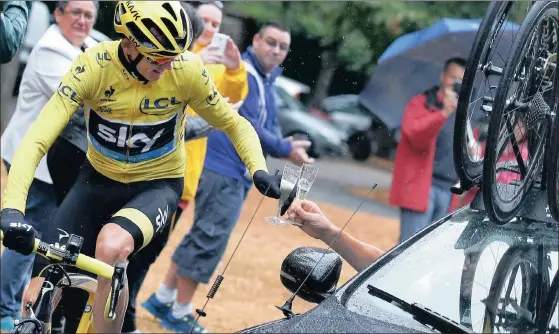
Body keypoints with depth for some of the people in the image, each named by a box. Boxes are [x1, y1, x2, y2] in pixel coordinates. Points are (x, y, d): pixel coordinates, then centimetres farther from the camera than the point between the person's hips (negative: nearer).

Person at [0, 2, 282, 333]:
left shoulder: (187, 70, -21)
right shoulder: (94, 65, -24)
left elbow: (235, 124, -3)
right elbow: (37, 139, -30)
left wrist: (260, 171, -21)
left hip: (157, 185, -2)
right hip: (98, 181, 2)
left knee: (111, 246, -35)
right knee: (40, 297, -6)